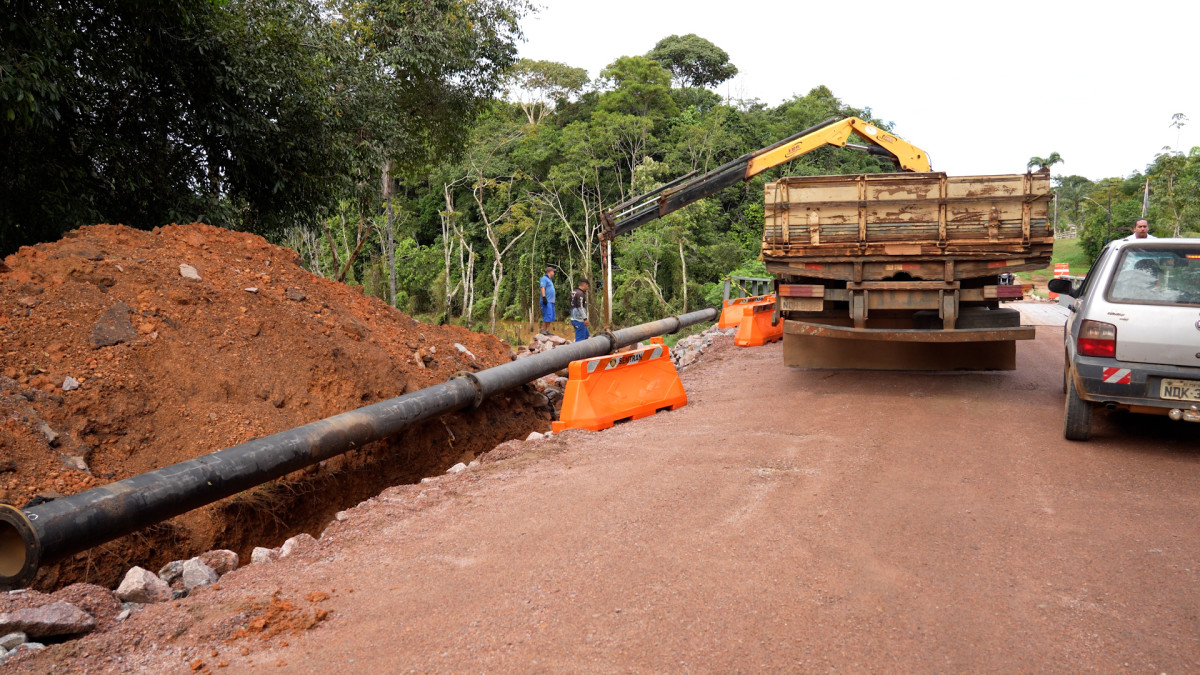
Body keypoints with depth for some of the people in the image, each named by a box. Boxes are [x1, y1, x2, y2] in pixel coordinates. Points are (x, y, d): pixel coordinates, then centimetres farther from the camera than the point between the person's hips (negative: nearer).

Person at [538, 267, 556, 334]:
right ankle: (543, 329, -12)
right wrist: (544, 297, -23)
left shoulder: (549, 280, 23)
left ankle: (547, 330, 8)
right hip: (547, 301, -10)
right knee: (547, 316, -16)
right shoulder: (544, 278, -5)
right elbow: (542, 288, -16)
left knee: (551, 317, 6)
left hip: (551, 301, 10)